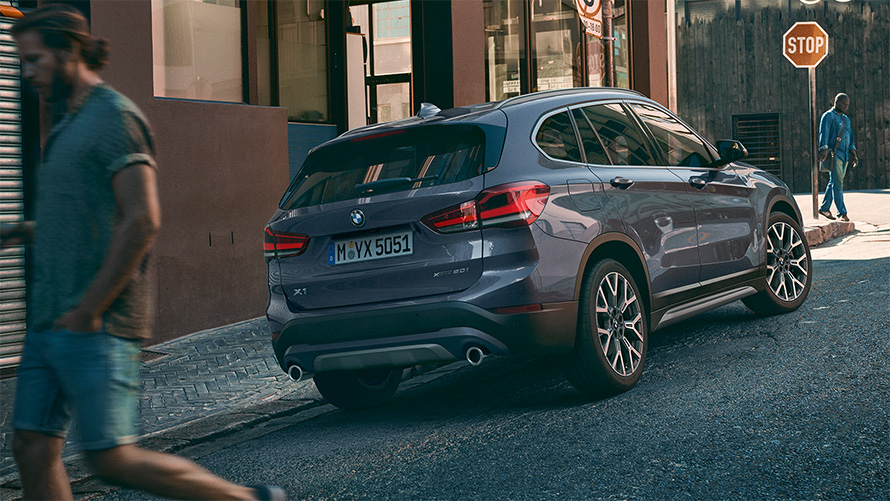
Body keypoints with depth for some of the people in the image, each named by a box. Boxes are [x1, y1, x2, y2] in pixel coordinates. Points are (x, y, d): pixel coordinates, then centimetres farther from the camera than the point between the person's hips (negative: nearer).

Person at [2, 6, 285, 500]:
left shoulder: (114, 117, -11)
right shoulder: (70, 124, 21)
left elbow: (141, 221, -20)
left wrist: (88, 312, -19)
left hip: (95, 328, -10)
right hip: (49, 321, 10)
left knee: (113, 460, -10)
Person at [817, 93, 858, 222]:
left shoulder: (846, 119, 22)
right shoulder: (828, 116, -4)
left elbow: (850, 136, 23)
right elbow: (824, 133, -17)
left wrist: (853, 153, 13)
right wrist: (824, 149, -30)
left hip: (844, 155, 8)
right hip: (833, 154, -8)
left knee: (834, 183, 11)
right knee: (837, 183, -10)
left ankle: (824, 208, 22)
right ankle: (842, 213, -13)